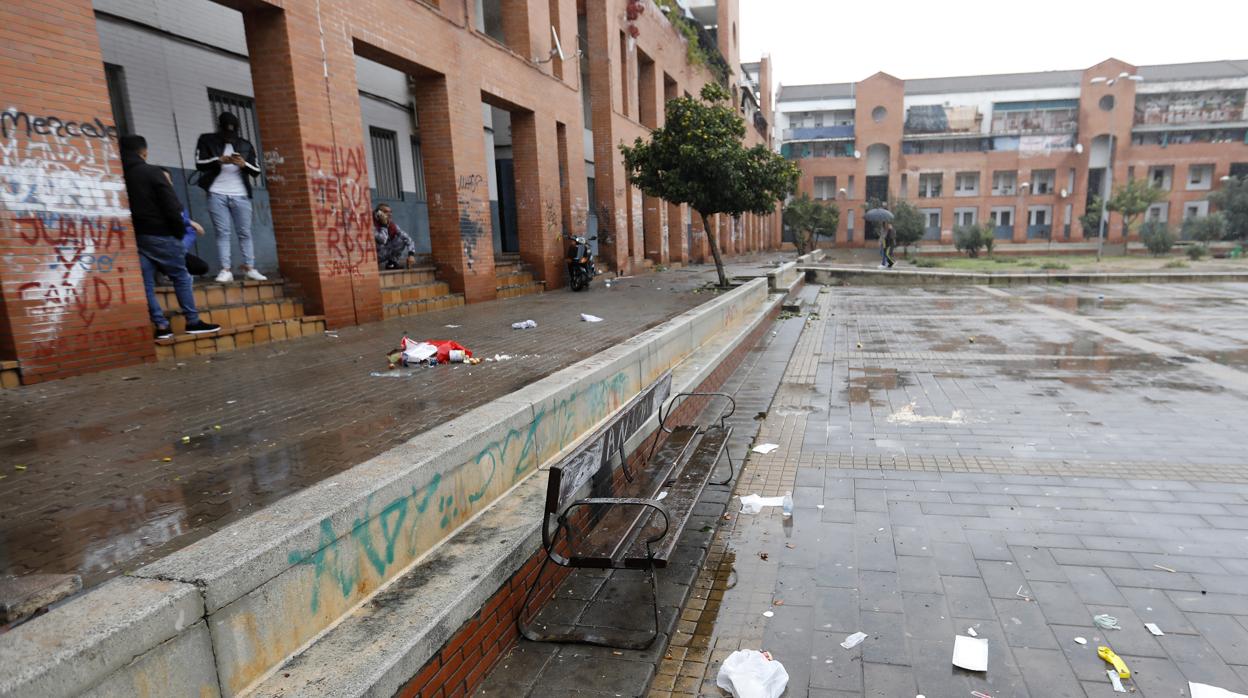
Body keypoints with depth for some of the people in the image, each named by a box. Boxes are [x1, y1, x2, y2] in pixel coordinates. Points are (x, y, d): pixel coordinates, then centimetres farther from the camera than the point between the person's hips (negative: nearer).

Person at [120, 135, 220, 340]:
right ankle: (193, 321, 6)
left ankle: (161, 325, 3)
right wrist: (180, 231, -2)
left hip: (134, 236, 5)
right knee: (181, 277, 5)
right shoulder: (152, 172, -6)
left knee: (146, 283, 4)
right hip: (159, 234, -5)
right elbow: (171, 206, -11)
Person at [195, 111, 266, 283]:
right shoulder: (206, 140, 8)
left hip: (241, 195, 2)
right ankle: (226, 270, -6)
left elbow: (256, 170, 9)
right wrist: (219, 160, -19)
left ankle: (249, 268, 4)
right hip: (217, 194, -1)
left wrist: (244, 164, -12)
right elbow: (199, 163, -3)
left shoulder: (245, 144, 13)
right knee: (222, 232, -4)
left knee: (245, 233, 1)